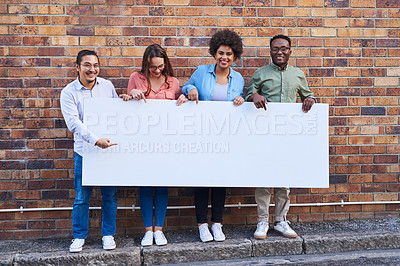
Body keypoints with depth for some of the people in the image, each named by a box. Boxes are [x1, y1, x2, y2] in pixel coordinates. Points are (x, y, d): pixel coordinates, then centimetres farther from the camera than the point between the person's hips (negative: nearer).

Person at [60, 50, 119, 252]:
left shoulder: (107, 86, 4)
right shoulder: (69, 92, -6)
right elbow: (73, 122, -18)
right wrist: (95, 140, -30)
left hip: (109, 148, 2)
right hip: (85, 151, -2)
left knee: (110, 195, 9)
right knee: (81, 197, 4)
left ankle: (108, 234, 24)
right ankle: (79, 236, 22)